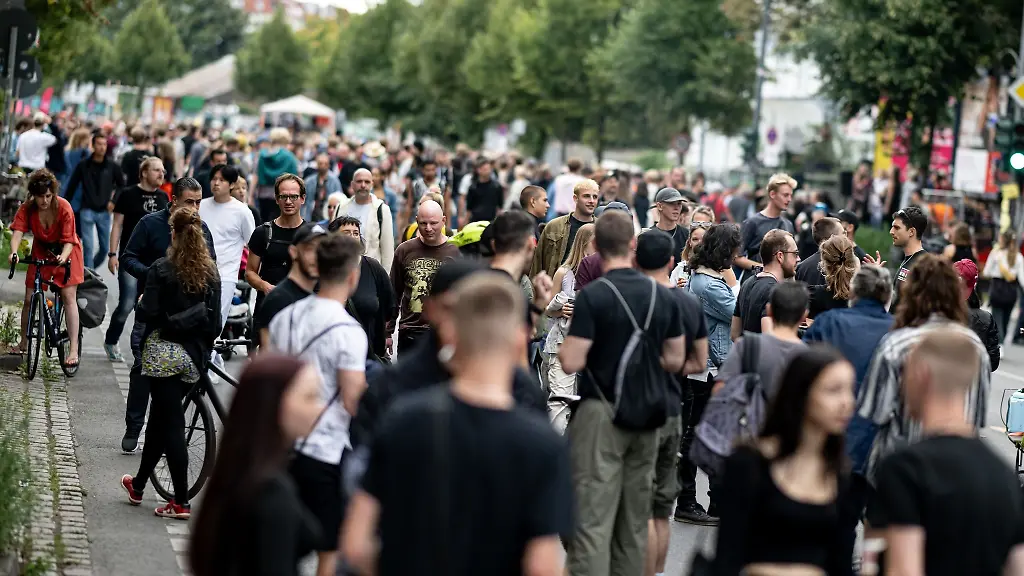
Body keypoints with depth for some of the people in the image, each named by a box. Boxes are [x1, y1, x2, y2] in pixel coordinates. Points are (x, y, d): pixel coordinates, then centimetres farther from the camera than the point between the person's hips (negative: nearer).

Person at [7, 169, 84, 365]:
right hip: (41, 251, 3)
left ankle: (74, 349, -17)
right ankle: (23, 343, 20)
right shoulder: (26, 209, -19)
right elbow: (17, 231, -32)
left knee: (68, 295, -15)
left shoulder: (63, 207, -26)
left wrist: (63, 257, -48)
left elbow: (68, 240, -29)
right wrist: (14, 252, -52)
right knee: (30, 298, 1)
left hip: (66, 252, -3)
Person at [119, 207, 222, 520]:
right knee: (160, 418, 19)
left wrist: (139, 305, 7)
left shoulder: (162, 269, -11)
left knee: (171, 423, -2)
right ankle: (139, 484, 32)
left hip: (163, 353, -5)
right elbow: (215, 321, 4)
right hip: (192, 358, 5)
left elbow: (148, 313, -15)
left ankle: (181, 503, -4)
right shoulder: (211, 273, 3)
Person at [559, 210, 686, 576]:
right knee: (635, 519, 13)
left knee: (593, 519, -6)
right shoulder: (663, 296, 4)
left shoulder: (592, 296, -12)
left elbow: (572, 363, -15)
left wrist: (555, 343, 5)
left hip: (602, 412, -5)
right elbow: (675, 360, 9)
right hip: (647, 418, 5)